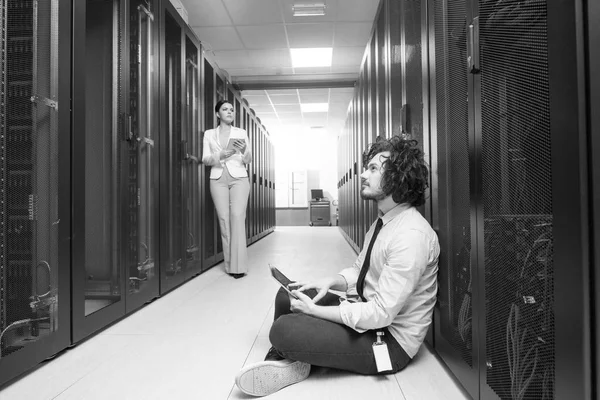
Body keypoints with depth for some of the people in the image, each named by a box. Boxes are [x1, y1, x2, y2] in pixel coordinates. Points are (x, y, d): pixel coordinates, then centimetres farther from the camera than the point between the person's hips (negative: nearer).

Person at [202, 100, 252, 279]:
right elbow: (205, 159, 5)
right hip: (218, 179, 1)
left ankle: (238, 265, -13)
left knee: (237, 217, -14)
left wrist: (244, 151, -16)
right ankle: (229, 264, 4)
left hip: (239, 178, -1)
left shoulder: (241, 133, 11)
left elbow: (248, 161, 7)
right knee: (224, 219, -4)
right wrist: (220, 155, -14)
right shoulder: (209, 134, 13)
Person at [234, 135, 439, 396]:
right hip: (367, 311, 10)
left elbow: (381, 314, -28)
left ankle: (286, 363, 9)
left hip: (391, 339, -9)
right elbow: (358, 270, 14)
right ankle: (282, 361, -4)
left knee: (283, 329, -22)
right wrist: (330, 282, -7)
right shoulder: (383, 221, 6)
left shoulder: (411, 235, -27)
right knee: (287, 295, 7)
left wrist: (316, 310, -21)